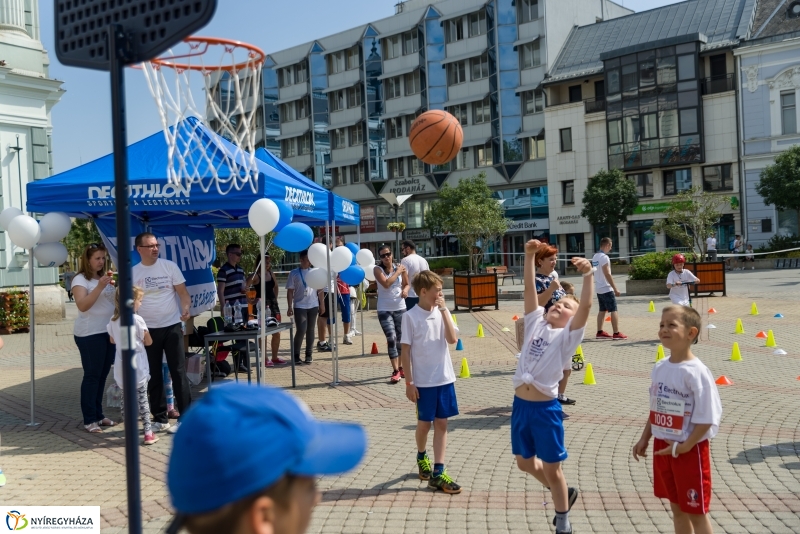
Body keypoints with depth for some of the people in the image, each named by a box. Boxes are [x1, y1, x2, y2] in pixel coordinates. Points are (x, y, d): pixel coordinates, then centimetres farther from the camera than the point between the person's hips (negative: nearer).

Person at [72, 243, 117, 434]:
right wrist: (99, 286, -24)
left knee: (103, 374, 10)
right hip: (89, 334, -7)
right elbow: (82, 305, -20)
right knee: (92, 375, -4)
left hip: (108, 331, 7)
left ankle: (98, 415, 19)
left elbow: (114, 300, 18)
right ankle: (89, 419, 2)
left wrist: (115, 287, 2)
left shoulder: (104, 277, 14)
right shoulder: (81, 279, -6)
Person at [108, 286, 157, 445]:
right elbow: (148, 342, -7)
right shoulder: (137, 320, -14)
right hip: (137, 365, -5)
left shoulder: (113, 321, 2)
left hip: (121, 367, 5)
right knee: (142, 399, 1)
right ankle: (148, 432, 2)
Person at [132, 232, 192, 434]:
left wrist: (186, 308, -22)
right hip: (147, 330, 2)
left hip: (172, 326, -2)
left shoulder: (169, 266, -1)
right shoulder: (132, 273, 3)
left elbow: (183, 292, -3)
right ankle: (160, 419, 19)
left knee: (178, 372, -1)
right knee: (153, 376, 9)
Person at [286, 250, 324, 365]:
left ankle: (309, 354, 16)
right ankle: (295, 355, 2)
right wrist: (289, 307, -5)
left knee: (310, 330, 8)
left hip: (313, 305, 3)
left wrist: (322, 303, 7)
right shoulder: (294, 273, 0)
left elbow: (320, 289, 12)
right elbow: (290, 291, 0)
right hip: (299, 306, -3)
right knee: (301, 330, -11)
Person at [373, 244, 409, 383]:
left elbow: (407, 284, 15)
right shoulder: (378, 269, -6)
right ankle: (395, 371, -8)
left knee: (402, 338, 10)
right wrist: (397, 272, -13)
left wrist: (405, 290, -6)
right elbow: (386, 283, -22)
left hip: (400, 308, 3)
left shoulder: (400, 267, 2)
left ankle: (401, 367, 24)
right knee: (391, 339, -11)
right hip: (384, 310, -3)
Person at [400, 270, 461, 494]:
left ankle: (438, 473, 10)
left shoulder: (442, 312, 3)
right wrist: (409, 382, -9)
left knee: (441, 424, 5)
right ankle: (421, 457, 40)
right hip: (423, 381, -4)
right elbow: (405, 351, -8)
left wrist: (443, 310, -13)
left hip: (444, 378, 4)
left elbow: (453, 339, -11)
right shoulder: (410, 316, -9)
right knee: (424, 424, 12)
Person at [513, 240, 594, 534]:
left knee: (551, 468, 8)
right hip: (520, 405, 5)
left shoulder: (568, 335, -4)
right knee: (525, 462, 20)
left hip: (545, 408, -5)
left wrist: (588, 274, -28)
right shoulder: (536, 322, 7)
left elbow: (586, 305, -19)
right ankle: (564, 493, 45)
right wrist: (529, 256, -6)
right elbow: (530, 289, 2)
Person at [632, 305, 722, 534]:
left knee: (696, 511, 7)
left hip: (690, 451, -7)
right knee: (677, 507, 20)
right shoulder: (659, 368, 2)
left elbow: (706, 418, -20)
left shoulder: (696, 372, -21)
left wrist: (684, 447, -19)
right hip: (663, 447, 7)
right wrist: (644, 439, 11)